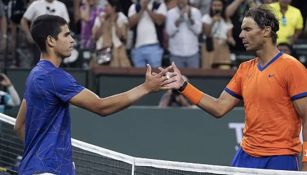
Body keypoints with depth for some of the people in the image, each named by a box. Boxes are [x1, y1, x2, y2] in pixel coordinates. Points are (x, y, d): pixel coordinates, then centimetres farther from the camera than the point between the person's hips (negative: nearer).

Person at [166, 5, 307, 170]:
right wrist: (183, 86, 5)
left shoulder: (291, 67, -8)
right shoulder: (244, 69, 12)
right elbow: (219, 108, 12)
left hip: (279, 160, -6)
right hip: (246, 156, 6)